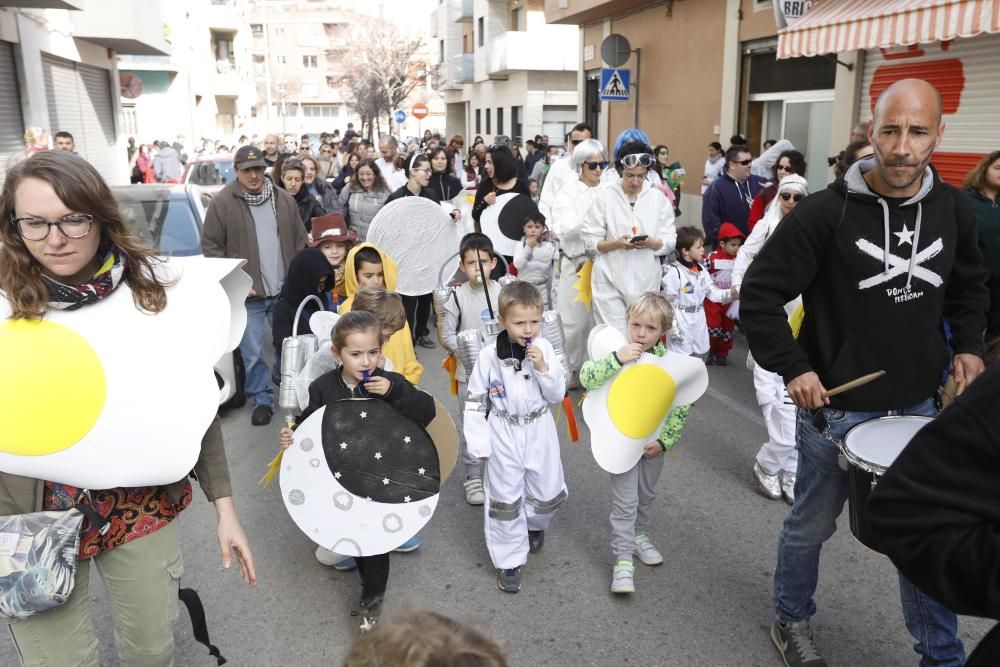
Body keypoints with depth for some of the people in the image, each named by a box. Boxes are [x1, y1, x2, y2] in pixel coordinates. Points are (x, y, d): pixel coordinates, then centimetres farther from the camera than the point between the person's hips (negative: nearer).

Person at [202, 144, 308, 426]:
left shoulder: (284, 199, 6)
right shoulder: (222, 203, -5)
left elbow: (300, 241, 10)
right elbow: (211, 247, -4)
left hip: (286, 291, 3)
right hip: (247, 294, -3)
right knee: (252, 352, 3)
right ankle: (263, 400, 20)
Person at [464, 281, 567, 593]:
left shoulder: (544, 349, -9)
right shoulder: (489, 354, -15)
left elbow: (558, 394, -5)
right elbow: (475, 401, -7)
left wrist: (542, 367, -21)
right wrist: (479, 443, -9)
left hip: (539, 431, 2)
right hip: (503, 433, -2)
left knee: (547, 492, 14)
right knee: (505, 498, 7)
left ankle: (535, 524, 49)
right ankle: (509, 561, 24)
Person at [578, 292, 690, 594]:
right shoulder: (618, 353, -16)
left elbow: (682, 406, -6)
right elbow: (586, 378, -29)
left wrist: (664, 441, -11)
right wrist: (617, 358, -39)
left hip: (654, 441, 3)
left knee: (647, 494, 21)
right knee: (625, 501, -1)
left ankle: (639, 535, 45)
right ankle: (623, 559, 10)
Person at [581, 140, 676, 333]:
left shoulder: (658, 198, 4)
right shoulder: (605, 197, -2)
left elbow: (670, 240, 4)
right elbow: (590, 241, -2)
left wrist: (652, 243, -17)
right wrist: (616, 243, -19)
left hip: (646, 281, 2)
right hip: (610, 280, -2)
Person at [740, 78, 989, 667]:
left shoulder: (954, 209, -1)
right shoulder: (825, 212, -17)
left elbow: (970, 285, 17)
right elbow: (761, 294, -13)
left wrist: (967, 346, 3)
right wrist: (791, 369, -16)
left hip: (918, 405, 4)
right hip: (837, 407, -4)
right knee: (812, 525, 15)